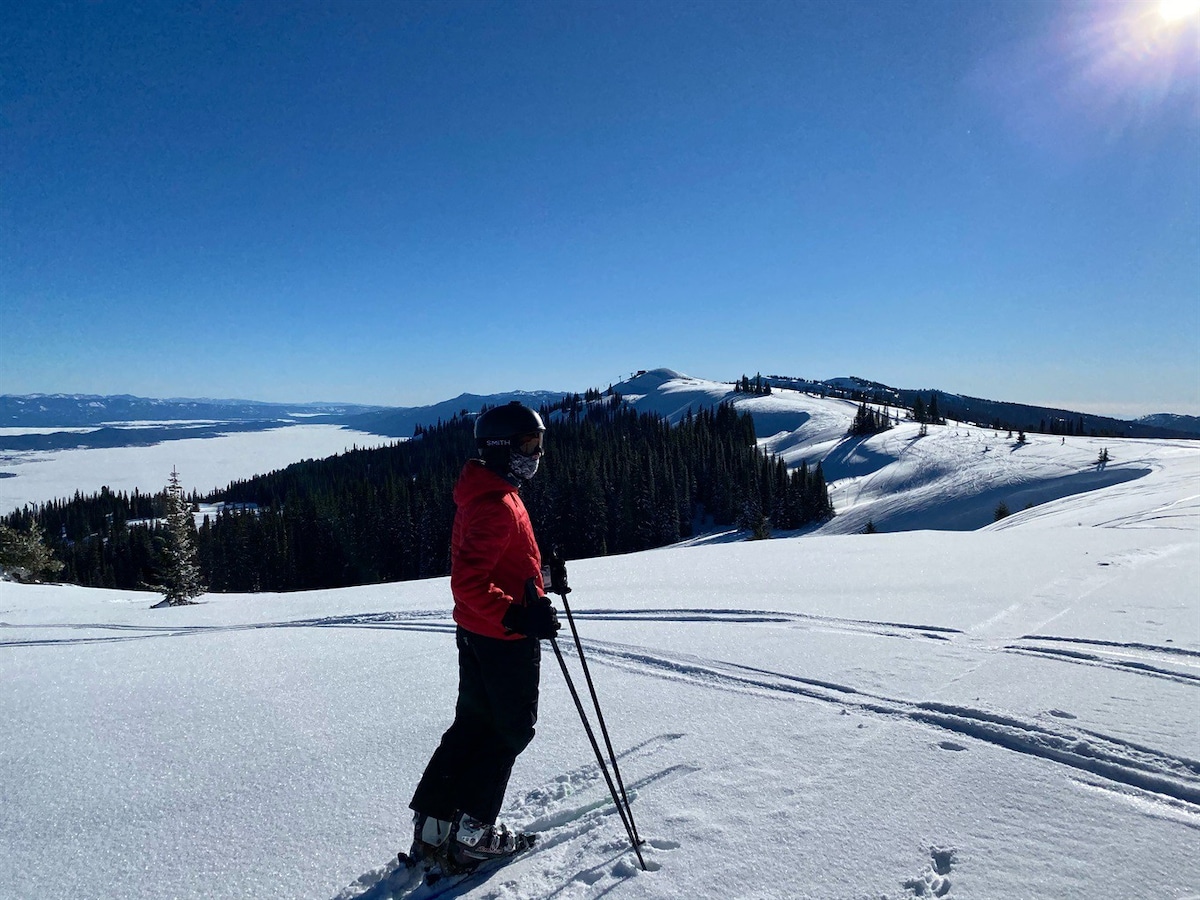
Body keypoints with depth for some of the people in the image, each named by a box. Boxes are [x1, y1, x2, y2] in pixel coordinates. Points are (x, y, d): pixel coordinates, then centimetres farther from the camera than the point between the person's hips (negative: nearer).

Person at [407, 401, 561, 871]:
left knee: (472, 726, 18)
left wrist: (532, 596, 18)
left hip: (477, 634, 10)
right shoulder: (497, 505, -25)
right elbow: (468, 583, -30)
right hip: (506, 639, -10)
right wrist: (520, 615, -32)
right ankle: (472, 835, 19)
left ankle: (432, 826, 26)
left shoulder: (488, 494, 9)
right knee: (510, 731, 7)